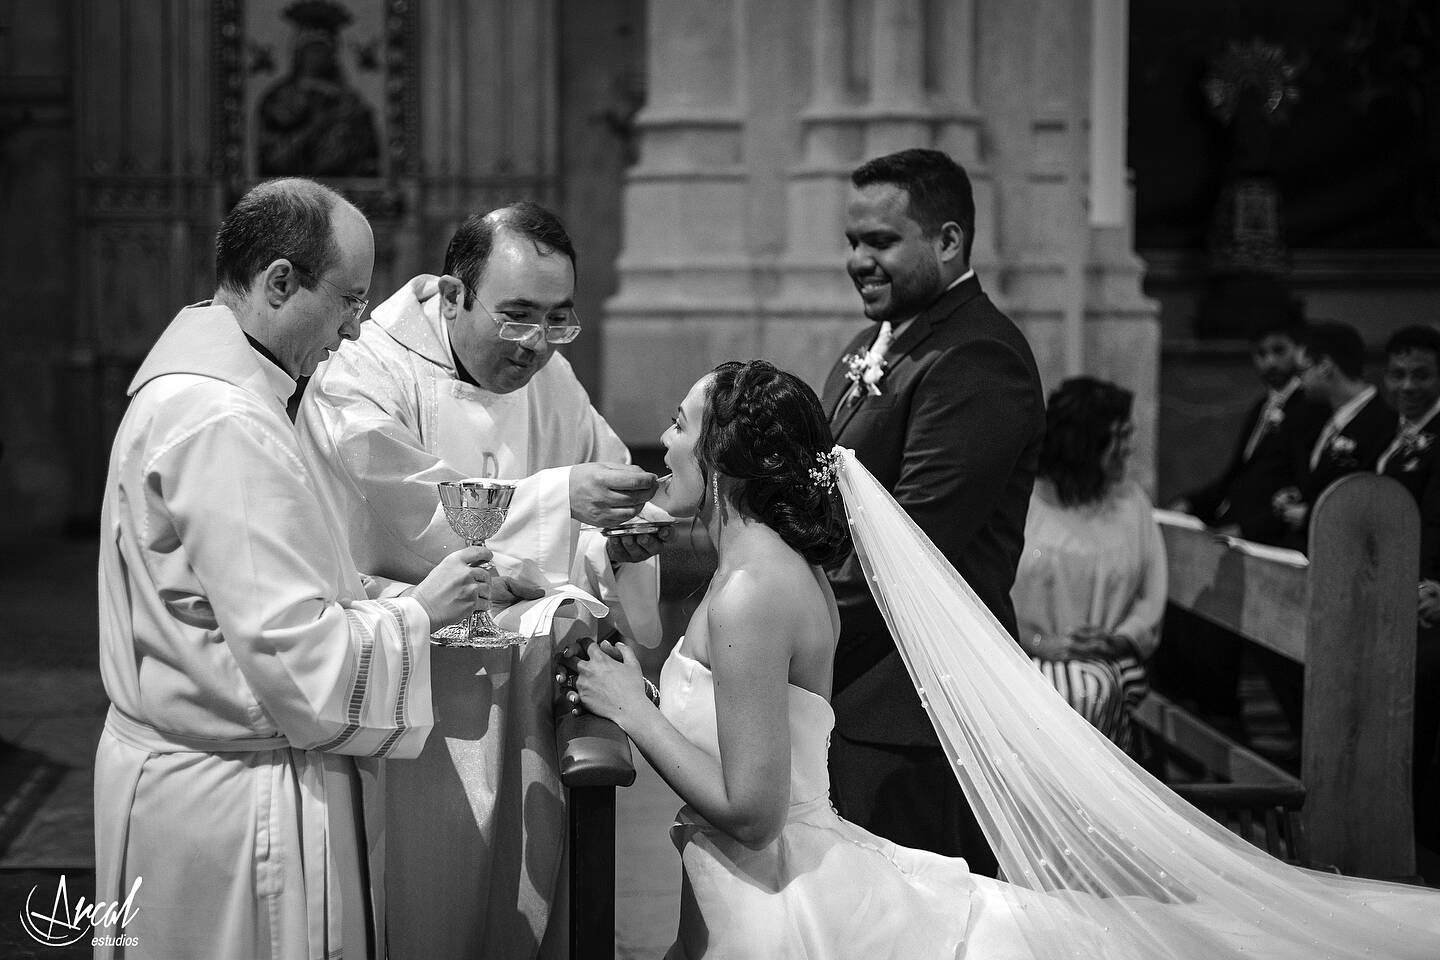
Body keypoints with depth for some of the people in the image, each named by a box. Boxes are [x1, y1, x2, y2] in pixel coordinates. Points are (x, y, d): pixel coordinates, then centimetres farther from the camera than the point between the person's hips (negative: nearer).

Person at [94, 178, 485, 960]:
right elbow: (295, 655, -25)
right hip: (239, 801, -10)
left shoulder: (184, 386, 9)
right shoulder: (227, 425, -23)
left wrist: (388, 598, 7)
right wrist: (417, 611, -11)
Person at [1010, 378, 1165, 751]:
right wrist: (1040, 643, -15)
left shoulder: (1132, 500, 14)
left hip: (1106, 662, 3)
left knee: (1099, 689, -31)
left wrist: (1120, 639, -9)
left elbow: (1153, 597, 9)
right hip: (1026, 658, -2)